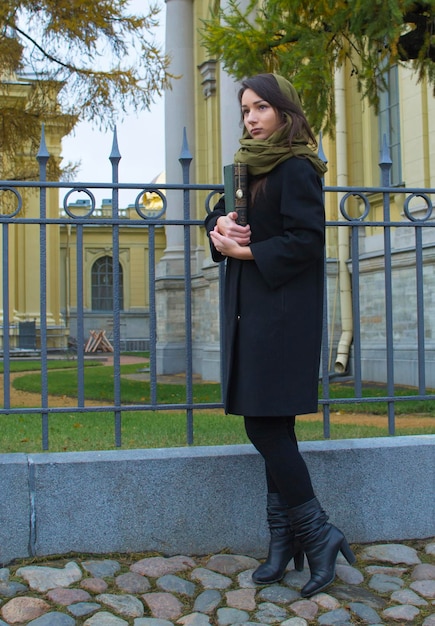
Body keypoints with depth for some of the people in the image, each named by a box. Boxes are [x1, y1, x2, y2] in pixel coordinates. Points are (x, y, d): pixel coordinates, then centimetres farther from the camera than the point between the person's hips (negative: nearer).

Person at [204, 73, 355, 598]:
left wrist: (247, 251, -11)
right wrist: (221, 227, -2)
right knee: (272, 430, 9)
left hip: (282, 313, -8)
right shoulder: (248, 166, 18)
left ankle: (316, 532, 4)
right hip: (249, 312, 8)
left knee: (265, 425, -10)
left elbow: (306, 239, -16)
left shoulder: (296, 168, -8)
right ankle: (285, 539, 18)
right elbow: (218, 217, 21)